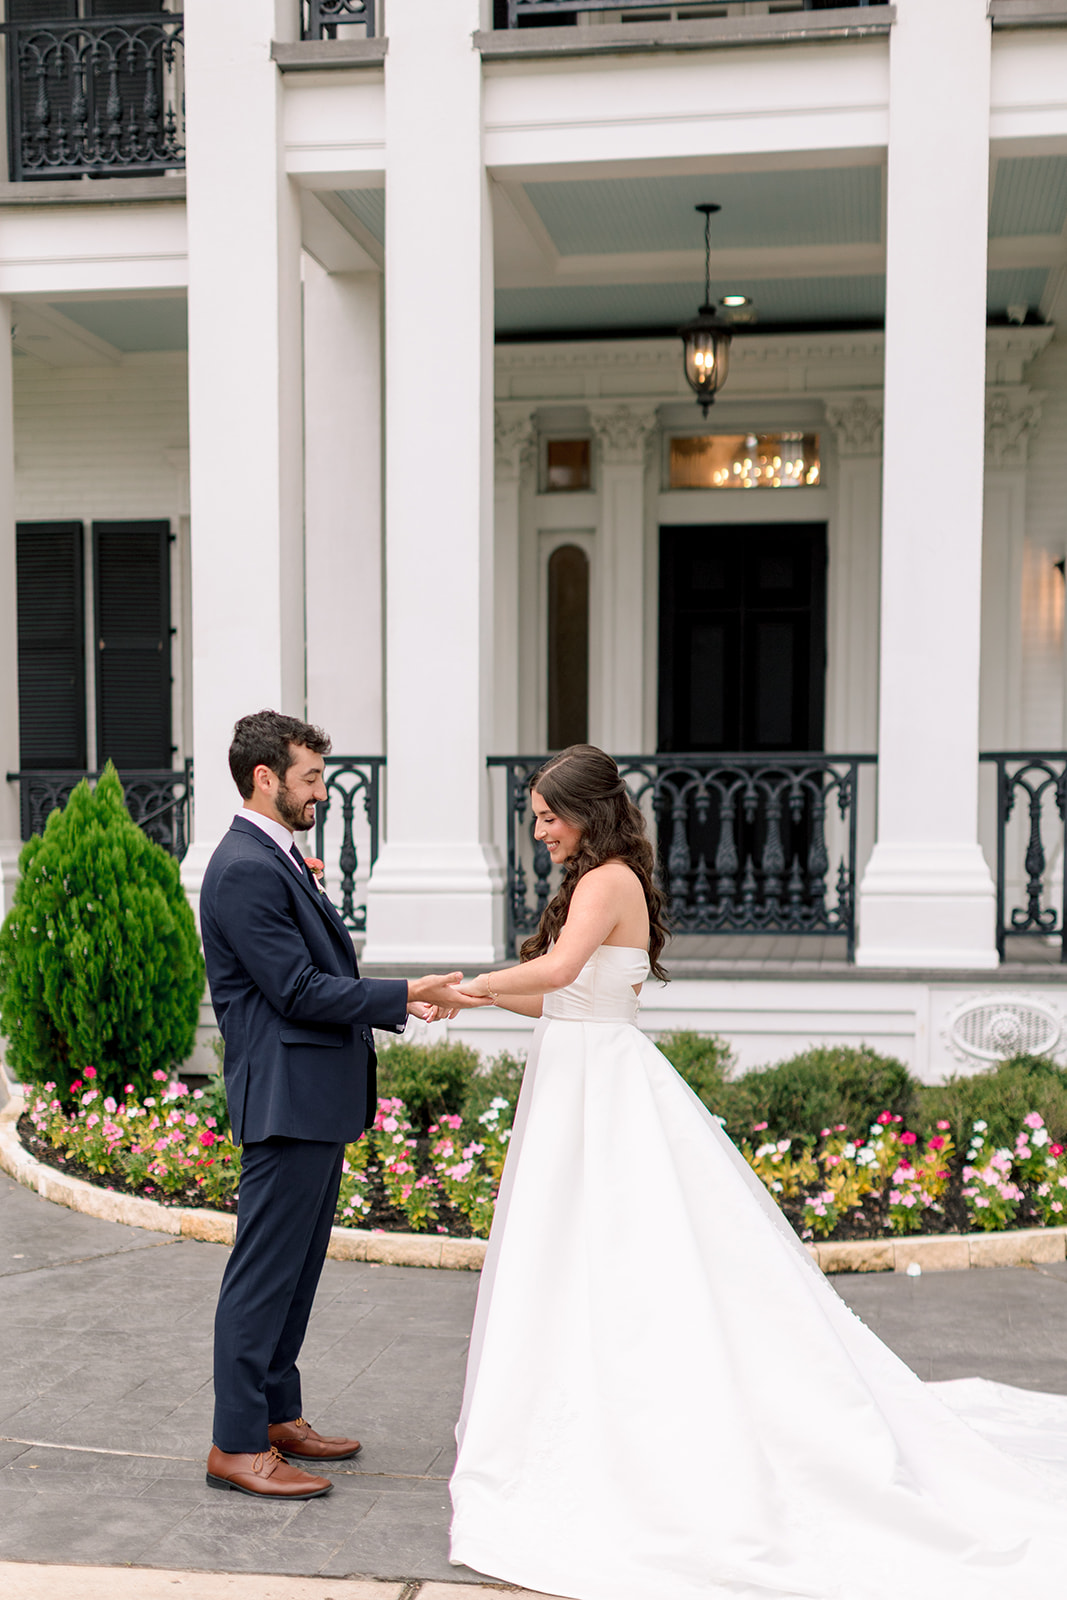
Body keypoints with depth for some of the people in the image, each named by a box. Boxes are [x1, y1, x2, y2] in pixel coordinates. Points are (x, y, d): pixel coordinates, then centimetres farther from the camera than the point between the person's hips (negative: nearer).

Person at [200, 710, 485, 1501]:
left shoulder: (281, 860, 16)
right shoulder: (246, 870, -17)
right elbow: (299, 993, -20)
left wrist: (399, 1002, 7)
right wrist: (407, 993, -15)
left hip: (319, 1100, 10)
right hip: (287, 1100, -10)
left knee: (296, 1270, 17)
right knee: (265, 1274, -2)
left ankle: (279, 1415, 28)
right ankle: (237, 1444, 7)